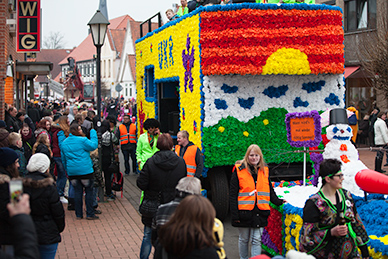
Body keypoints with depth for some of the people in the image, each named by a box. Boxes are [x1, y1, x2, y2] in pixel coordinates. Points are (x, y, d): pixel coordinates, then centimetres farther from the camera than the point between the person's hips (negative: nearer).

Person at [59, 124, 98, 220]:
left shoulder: (64, 143, 9)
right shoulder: (82, 140, -11)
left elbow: (63, 158, 16)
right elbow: (94, 145, -9)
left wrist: (67, 169, 25)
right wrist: (93, 134, 2)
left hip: (72, 171, 5)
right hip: (85, 170, -5)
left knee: (77, 192, 10)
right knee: (89, 191, 4)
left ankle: (78, 214, 12)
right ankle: (90, 214, 5)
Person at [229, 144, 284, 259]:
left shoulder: (264, 171, 10)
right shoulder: (239, 170, -3)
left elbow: (270, 191, 21)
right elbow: (233, 194, -3)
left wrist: (277, 202, 4)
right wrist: (234, 214, -8)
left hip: (259, 213, 2)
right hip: (244, 212, -2)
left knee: (256, 240, 0)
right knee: (243, 239, 10)